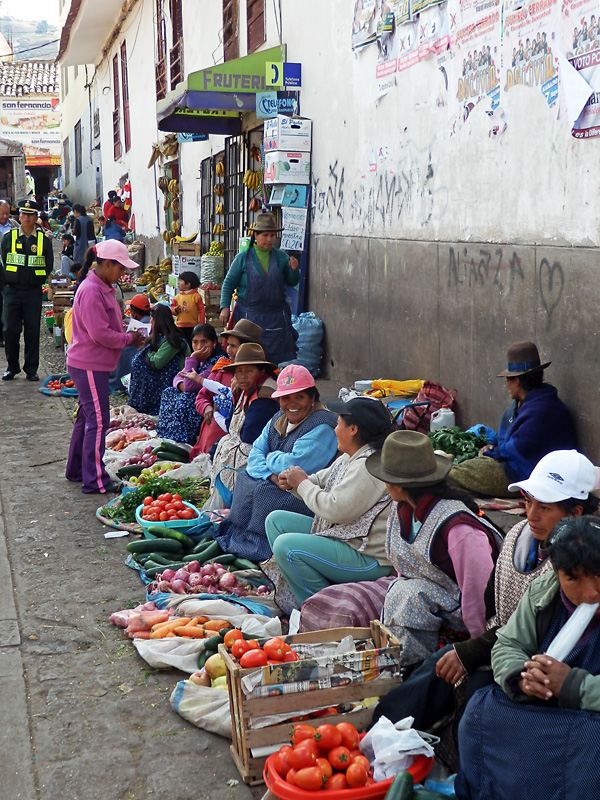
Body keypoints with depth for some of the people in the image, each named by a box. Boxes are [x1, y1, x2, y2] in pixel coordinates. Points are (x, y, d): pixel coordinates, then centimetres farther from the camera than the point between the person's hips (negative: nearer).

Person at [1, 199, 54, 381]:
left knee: (32, 331, 2)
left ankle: (31, 369, 10)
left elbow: (49, 265, 9)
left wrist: (38, 281, 2)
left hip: (33, 292, 0)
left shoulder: (44, 240, 5)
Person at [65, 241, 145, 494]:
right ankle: (94, 480, -1)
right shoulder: (91, 291, -20)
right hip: (89, 366, -11)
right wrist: (128, 339, -11)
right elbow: (99, 333, -23)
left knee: (87, 417, 18)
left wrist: (128, 335, 2)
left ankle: (76, 470, 30)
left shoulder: (102, 288, 13)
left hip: (93, 364, 11)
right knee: (98, 421, -7)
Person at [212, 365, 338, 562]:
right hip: (277, 484, 9)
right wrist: (269, 475, -18)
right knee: (245, 478, -4)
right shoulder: (279, 420, 9)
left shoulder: (321, 427, -20)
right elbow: (256, 452, 3)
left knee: (264, 492, -25)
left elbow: (294, 465, -27)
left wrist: (271, 458, -6)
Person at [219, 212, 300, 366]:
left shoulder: (281, 257, 5)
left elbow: (293, 283, 11)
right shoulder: (243, 258, -1)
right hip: (250, 315, -2)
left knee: (280, 357, 3)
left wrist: (294, 270, -9)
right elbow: (229, 283, 2)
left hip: (277, 317, 2)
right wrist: (225, 307, -8)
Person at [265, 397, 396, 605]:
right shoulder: (350, 458, 10)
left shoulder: (370, 466, -23)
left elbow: (336, 509, -28)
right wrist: (293, 483, -3)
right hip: (342, 536, 11)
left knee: (286, 545, -25)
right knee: (276, 520, 13)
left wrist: (303, 483, -13)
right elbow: (321, 481, 19)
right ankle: (299, 598, 6)